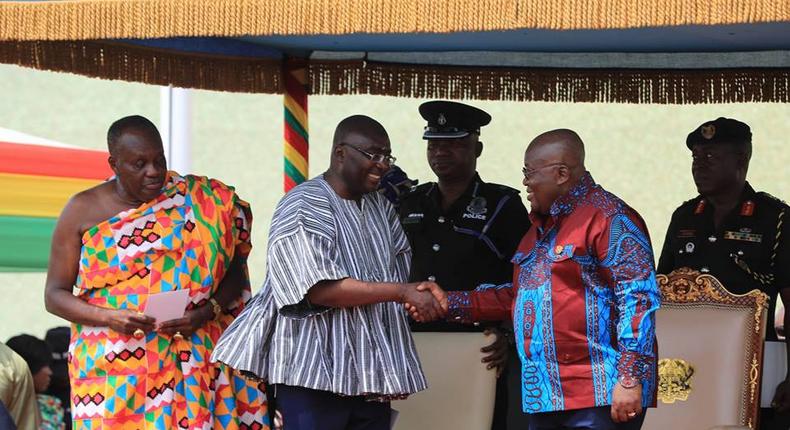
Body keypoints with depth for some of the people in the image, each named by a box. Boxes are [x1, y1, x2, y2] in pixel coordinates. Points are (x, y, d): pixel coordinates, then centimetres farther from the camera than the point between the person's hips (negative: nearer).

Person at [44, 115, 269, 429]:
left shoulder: (199, 202, 4)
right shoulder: (83, 211, 4)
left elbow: (235, 270, 9)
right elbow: (55, 295, 5)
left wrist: (206, 313, -11)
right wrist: (108, 317, -13)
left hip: (186, 363, 0)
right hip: (110, 368, 0)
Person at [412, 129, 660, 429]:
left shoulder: (609, 218, -9)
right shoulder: (542, 226, 21)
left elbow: (638, 299, -15)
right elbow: (521, 295, 27)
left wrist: (631, 378, -21)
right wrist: (449, 303, 19)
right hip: (546, 398, 9)